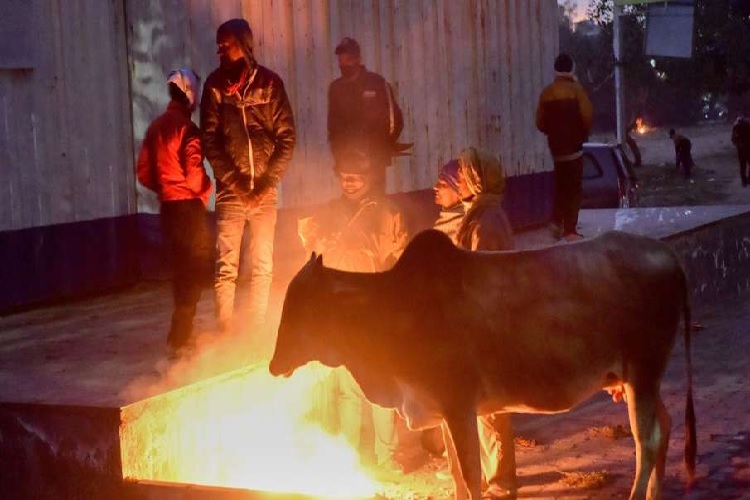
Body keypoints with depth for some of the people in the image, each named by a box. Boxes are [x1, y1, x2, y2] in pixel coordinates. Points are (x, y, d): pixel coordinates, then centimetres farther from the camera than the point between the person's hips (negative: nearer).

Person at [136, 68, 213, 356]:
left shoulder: (156, 127, 8)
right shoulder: (187, 128, -15)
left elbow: (144, 172, 9)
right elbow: (194, 173, -19)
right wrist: (205, 191, 0)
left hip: (167, 205, 8)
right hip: (188, 204, -7)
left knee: (181, 267, 18)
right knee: (196, 267, -2)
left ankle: (184, 330, 28)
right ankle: (180, 336, -6)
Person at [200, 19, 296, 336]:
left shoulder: (269, 82, 1)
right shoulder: (215, 85, 2)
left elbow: (287, 137, 1)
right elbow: (209, 140, 0)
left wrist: (269, 182, -8)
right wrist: (233, 181, -9)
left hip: (264, 190, 1)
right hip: (230, 190, -1)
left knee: (262, 266, 4)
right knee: (226, 268, -5)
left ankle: (256, 333, 13)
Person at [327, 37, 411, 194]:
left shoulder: (377, 83, -1)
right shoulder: (336, 87, 10)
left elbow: (394, 118, 2)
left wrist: (386, 147, 0)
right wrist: (338, 152, 9)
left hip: (374, 156, -3)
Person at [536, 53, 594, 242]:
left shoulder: (546, 92, 4)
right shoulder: (575, 89, -10)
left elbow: (540, 122, 6)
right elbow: (587, 116, -15)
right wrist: (583, 134, 3)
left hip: (555, 146, 5)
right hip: (573, 145, -5)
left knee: (560, 185, 19)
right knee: (573, 188, -3)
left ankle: (557, 223, 24)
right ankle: (570, 230, -6)